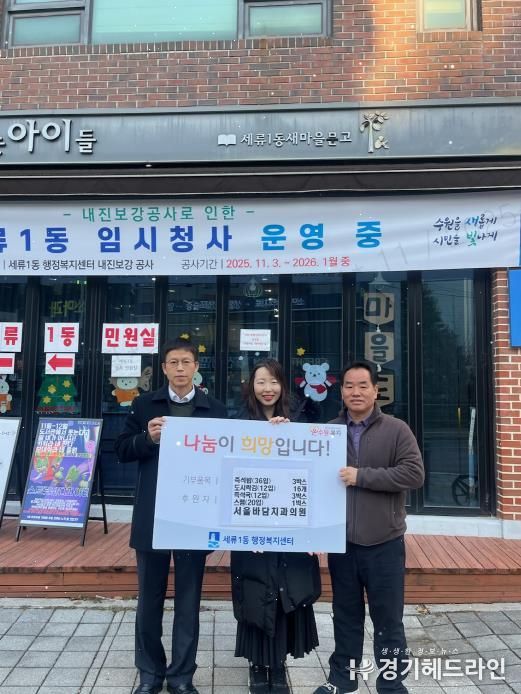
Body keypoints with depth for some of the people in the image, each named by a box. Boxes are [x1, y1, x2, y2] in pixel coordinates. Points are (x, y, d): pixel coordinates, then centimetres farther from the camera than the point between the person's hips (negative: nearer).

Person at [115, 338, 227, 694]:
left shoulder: (215, 409, 1)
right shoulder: (144, 405, 3)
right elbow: (123, 451, 2)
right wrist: (148, 438, -16)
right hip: (152, 516, 1)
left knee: (188, 601, 12)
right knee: (150, 599, 14)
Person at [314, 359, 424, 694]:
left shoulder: (396, 430, -4)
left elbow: (414, 474, -14)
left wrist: (362, 476, -18)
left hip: (384, 543, -2)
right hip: (341, 542, 2)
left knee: (388, 619, 12)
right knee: (346, 615, 18)